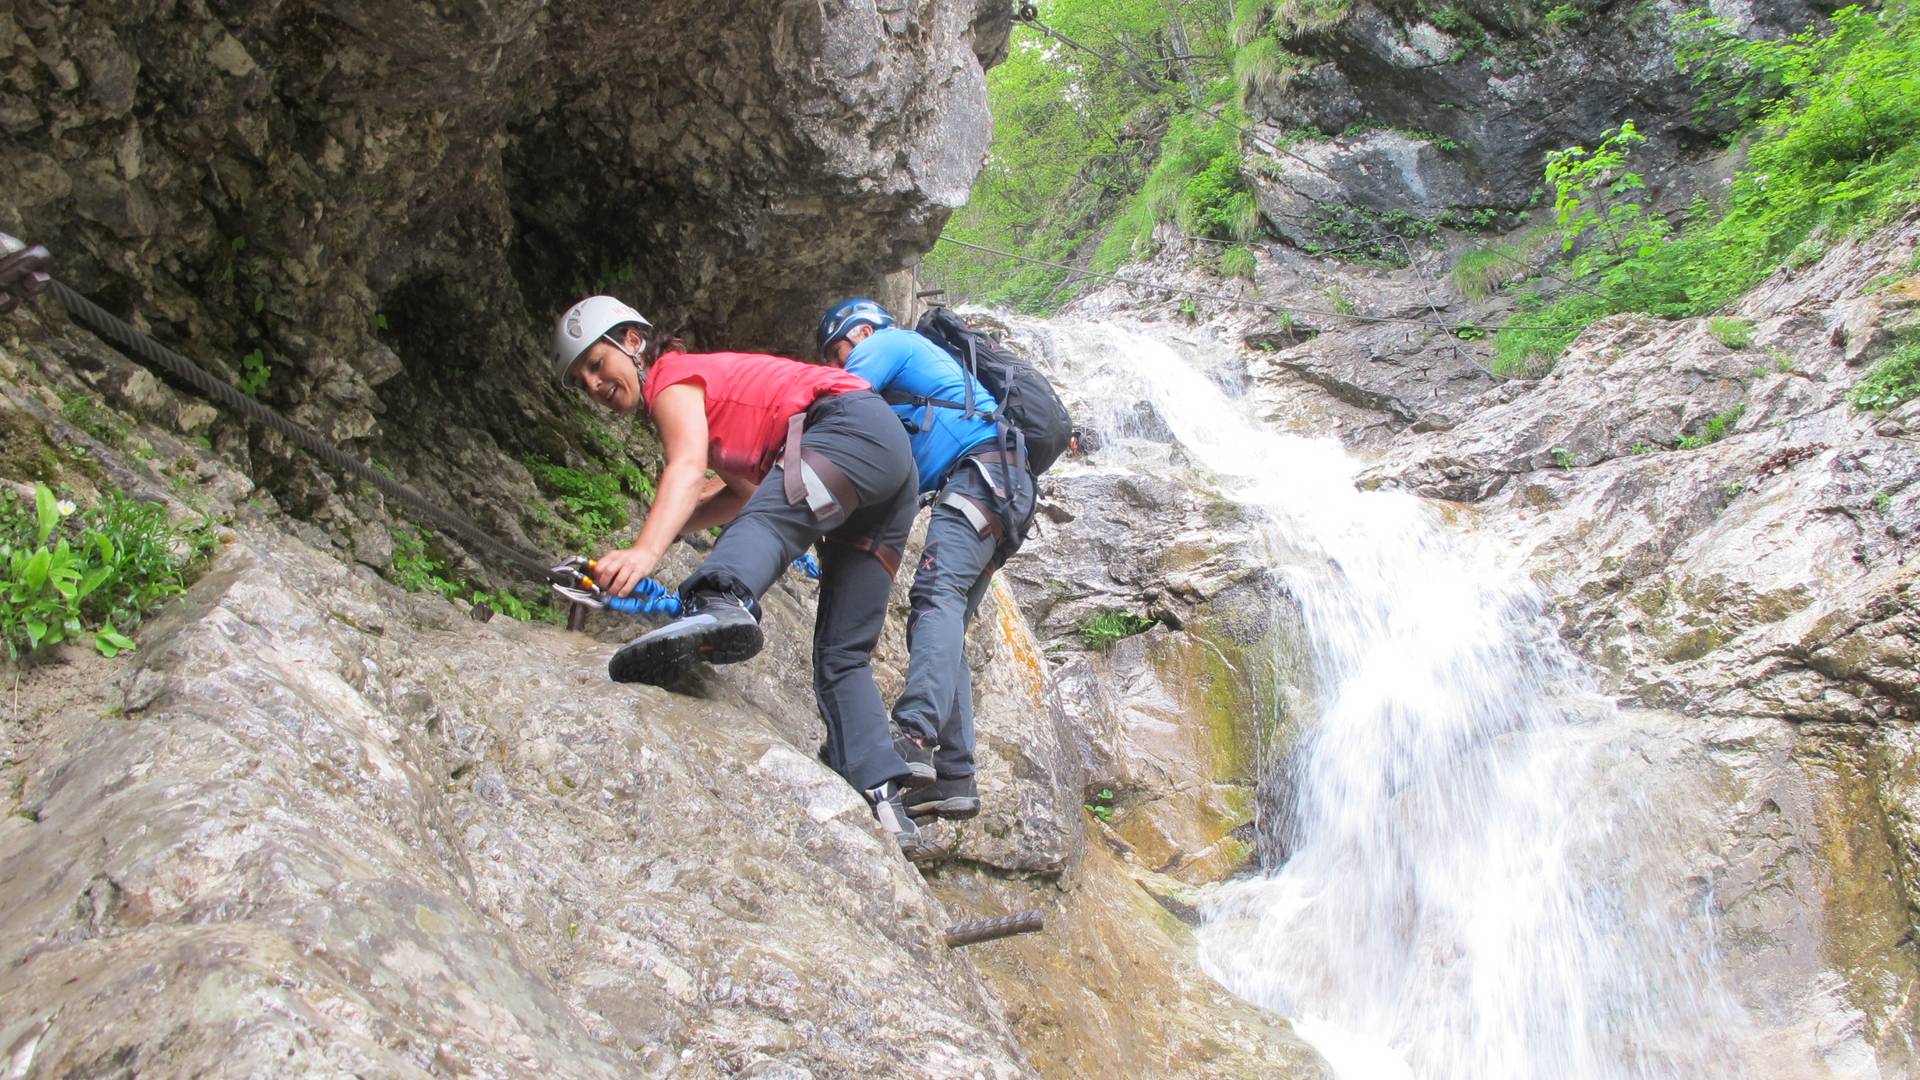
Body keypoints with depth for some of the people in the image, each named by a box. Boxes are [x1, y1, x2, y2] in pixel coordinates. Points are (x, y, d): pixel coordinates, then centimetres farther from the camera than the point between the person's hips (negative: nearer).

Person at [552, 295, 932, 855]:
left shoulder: (672, 378, 2)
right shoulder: (709, 392, 29)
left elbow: (688, 470, -19)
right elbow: (748, 492, 25)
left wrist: (645, 551, -36)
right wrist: (660, 534, 18)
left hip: (857, 426, -9)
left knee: (764, 522, -35)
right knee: (842, 657, 6)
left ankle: (718, 607, -68)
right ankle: (885, 807, -2)